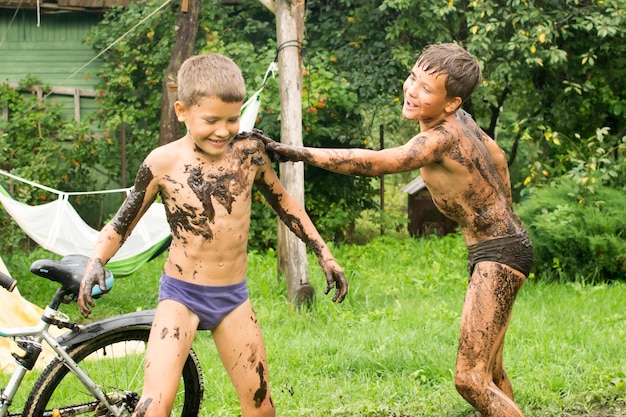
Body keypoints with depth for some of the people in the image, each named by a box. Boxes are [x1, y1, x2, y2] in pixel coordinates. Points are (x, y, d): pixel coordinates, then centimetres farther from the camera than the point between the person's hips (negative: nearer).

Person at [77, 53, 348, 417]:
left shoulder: (250, 152, -5)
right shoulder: (164, 163, -11)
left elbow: (283, 202, 11)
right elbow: (123, 223, -2)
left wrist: (324, 253, 11)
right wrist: (96, 262, -19)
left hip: (234, 298, 3)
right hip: (181, 295, -3)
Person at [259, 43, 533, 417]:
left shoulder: (443, 136, -25)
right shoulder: (459, 120, 3)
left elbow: (378, 162, -40)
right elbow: (497, 157, 20)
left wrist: (297, 153, -45)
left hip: (499, 252, -10)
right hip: (504, 244, 10)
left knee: (470, 379, -14)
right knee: (490, 373, 19)